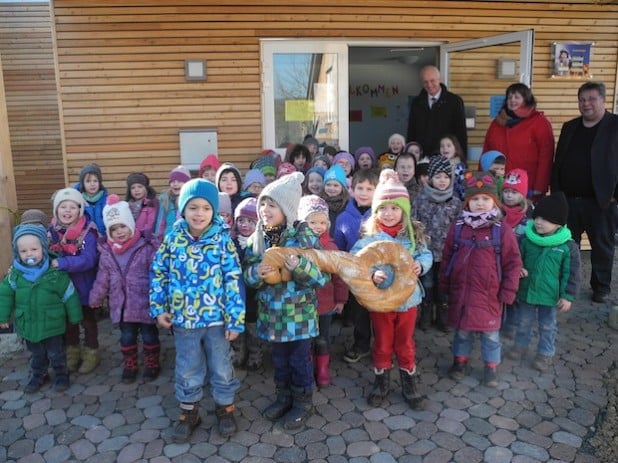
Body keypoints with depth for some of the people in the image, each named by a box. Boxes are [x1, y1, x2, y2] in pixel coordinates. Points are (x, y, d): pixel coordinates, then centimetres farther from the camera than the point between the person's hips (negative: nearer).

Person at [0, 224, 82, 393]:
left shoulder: (55, 272, -18)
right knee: (36, 354, 22)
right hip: (28, 324, 3)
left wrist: (74, 317, -2)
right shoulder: (15, 273, -8)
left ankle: (61, 374, 33)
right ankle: (38, 375, 42)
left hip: (52, 324, -3)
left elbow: (69, 295, -9)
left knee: (56, 353, 13)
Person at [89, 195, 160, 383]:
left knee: (149, 335, 10)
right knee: (127, 336, 15)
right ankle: (129, 365, 33)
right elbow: (103, 279, 11)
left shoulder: (147, 247, -12)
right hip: (122, 305, 4)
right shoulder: (106, 251, 1)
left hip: (145, 303, -3)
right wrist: (96, 298, 17)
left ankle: (152, 364, 29)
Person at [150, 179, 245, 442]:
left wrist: (235, 318, -12)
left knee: (221, 368, 15)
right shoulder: (173, 238, -5)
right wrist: (159, 308, 1)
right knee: (187, 370, 17)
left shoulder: (222, 239, -11)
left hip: (216, 318, -2)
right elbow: (158, 273, 4)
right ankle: (189, 412, 37)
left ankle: (225, 408, 36)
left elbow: (233, 280, -11)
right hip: (183, 319, 2)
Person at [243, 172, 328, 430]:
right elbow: (247, 273, 4)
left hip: (299, 311, -4)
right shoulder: (257, 238, -1)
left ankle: (303, 402, 29)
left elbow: (322, 275, -14)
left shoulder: (304, 235, -13)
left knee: (300, 359, 10)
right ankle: (284, 397, 39)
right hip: (271, 311, 4)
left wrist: (300, 266, -31)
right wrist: (256, 273, -19)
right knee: (279, 358, 20)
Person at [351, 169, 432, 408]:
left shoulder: (413, 234, -4)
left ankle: (409, 381, 35)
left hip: (408, 297, 1)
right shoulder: (369, 236, -12)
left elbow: (426, 254, 0)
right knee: (382, 343, 16)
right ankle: (381, 381, 35)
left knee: (405, 343, 18)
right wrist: (371, 275, -31)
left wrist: (420, 265, -21)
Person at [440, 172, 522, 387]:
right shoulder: (457, 228, -2)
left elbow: (513, 263, -5)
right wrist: (445, 285, 7)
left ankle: (491, 367, 31)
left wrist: (508, 292, -6)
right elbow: (447, 258, 6)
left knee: (490, 332, 12)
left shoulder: (502, 231, -10)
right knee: (462, 330, 17)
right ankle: (460, 361, 36)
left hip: (489, 294, -2)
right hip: (460, 291, 2)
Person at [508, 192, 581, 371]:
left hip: (550, 295, -2)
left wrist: (568, 296, -10)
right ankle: (521, 345, 41)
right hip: (525, 291, 2)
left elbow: (572, 274, -9)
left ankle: (545, 353, 33)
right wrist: (518, 269, -16)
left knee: (547, 326, 15)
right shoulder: (527, 240, -8)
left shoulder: (568, 246, -15)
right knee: (523, 322, 20)